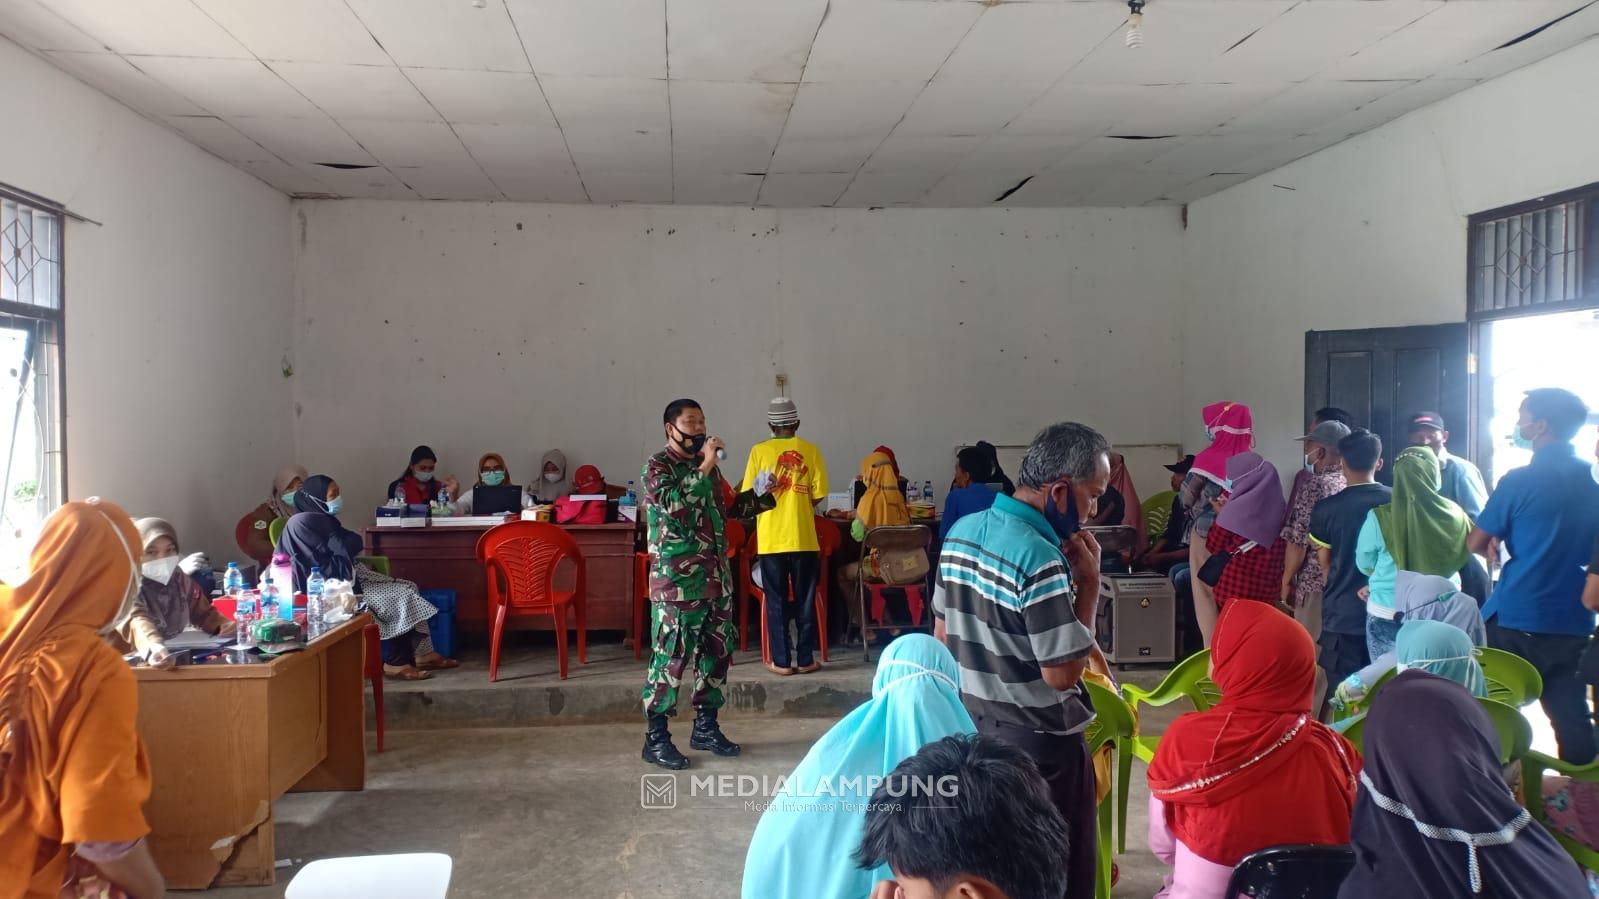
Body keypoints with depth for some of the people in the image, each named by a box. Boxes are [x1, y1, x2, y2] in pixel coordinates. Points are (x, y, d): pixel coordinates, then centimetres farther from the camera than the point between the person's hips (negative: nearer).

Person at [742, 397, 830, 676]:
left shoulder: (759, 451, -2)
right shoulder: (810, 450, -1)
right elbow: (818, 495, -2)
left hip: (771, 538, 0)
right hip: (804, 538, 0)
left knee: (776, 602, 7)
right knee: (805, 601, 10)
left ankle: (781, 661, 10)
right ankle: (805, 659, 14)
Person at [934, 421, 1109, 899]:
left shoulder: (961, 531, 1)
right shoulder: (1041, 556, -25)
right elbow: (1062, 673, -22)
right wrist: (1089, 581, -16)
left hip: (969, 727, 8)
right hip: (1038, 741, -8)